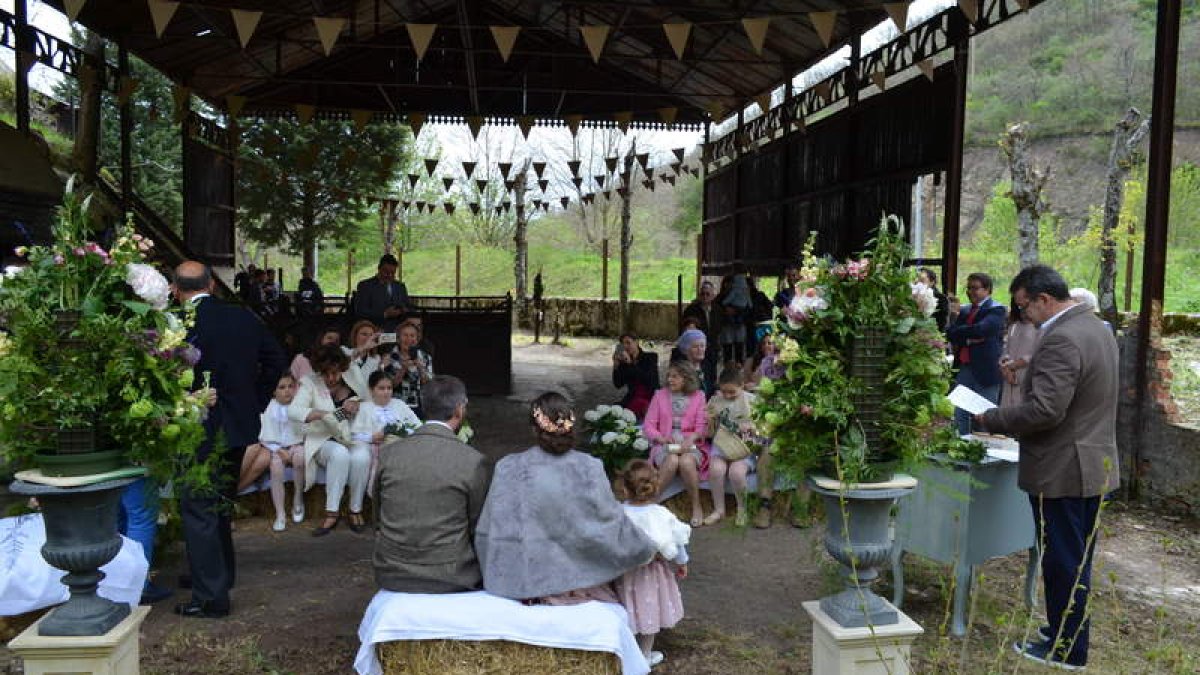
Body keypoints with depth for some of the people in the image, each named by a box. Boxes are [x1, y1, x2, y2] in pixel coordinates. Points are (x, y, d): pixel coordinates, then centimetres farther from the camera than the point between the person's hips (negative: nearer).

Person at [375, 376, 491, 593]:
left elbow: (379, 520, 7)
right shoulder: (474, 462, -14)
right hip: (449, 579, -4)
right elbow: (478, 529, -4)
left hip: (390, 575, 5)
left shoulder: (387, 454, -3)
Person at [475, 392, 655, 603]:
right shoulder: (589, 467, -8)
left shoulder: (507, 468, -3)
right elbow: (611, 522, -5)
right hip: (576, 581, -2)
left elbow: (485, 533, 1)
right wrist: (647, 550, 11)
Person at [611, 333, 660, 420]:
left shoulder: (650, 357, 0)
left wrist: (631, 364, -22)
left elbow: (648, 379, -17)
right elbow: (618, 385, 2)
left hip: (651, 398, -3)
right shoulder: (624, 361, 8)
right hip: (632, 398, 4)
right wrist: (616, 365, -10)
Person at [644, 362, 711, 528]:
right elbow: (648, 425, 5)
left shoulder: (698, 396, 8)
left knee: (686, 462, -35)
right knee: (672, 461, -35)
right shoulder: (660, 395, 10)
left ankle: (696, 506, -16)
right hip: (665, 445, 1)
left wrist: (691, 438, -19)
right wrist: (662, 438, -14)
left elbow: (702, 426, 2)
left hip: (691, 444, 0)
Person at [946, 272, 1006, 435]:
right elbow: (950, 334, 7)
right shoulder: (965, 311, 17)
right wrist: (969, 338, -11)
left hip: (985, 370, -6)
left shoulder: (996, 310, -5)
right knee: (959, 415, 8)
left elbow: (980, 330, -22)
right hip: (963, 368, 6)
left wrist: (959, 332, -10)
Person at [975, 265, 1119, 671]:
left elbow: (1044, 410, -29)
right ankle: (1069, 634, 34)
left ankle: (1065, 650, 16)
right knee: (1078, 559, 20)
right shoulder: (1097, 328, 10)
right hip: (1095, 465, 10)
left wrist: (991, 420, -16)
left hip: (1061, 471, -10)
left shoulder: (1061, 340, -23)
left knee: (1063, 561, 3)